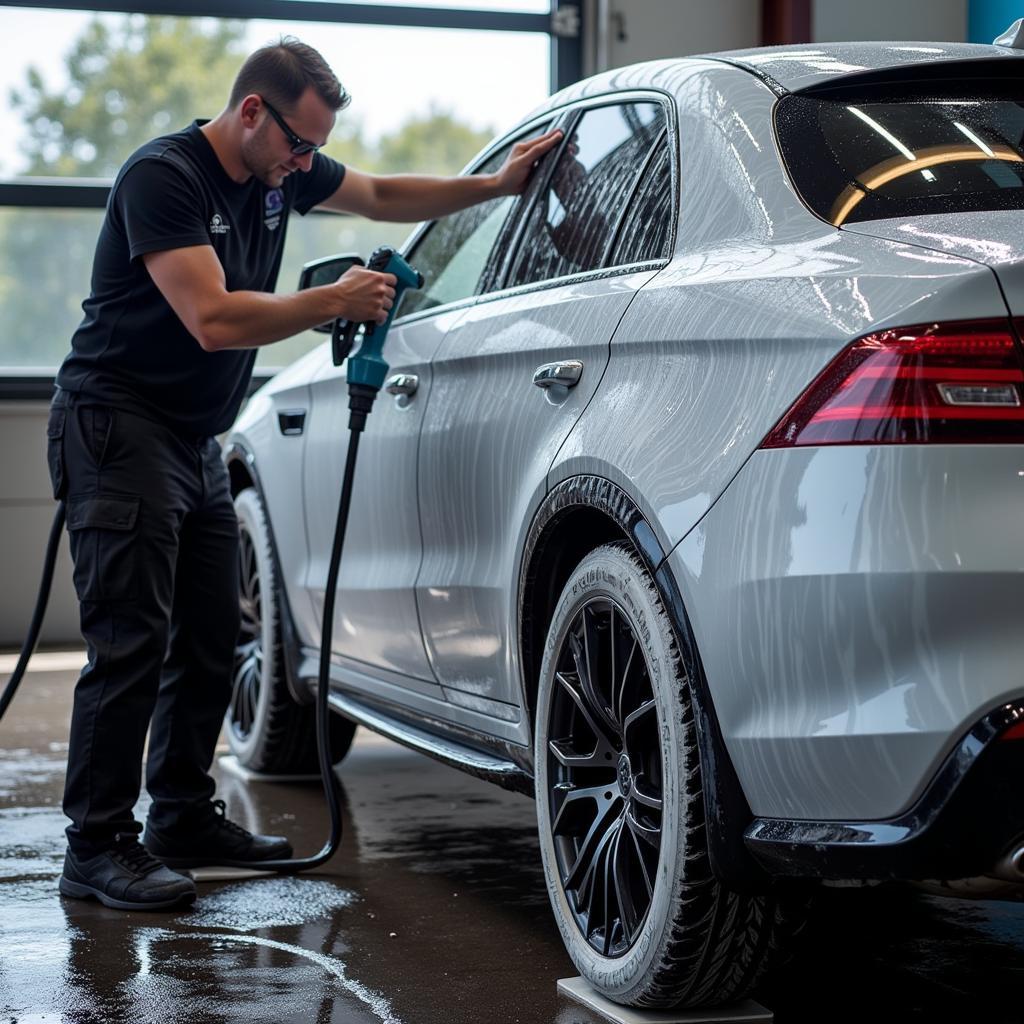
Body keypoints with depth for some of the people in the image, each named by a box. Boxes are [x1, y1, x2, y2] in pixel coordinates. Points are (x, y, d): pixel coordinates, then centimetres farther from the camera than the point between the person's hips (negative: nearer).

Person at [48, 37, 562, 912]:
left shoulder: (283, 172, 7)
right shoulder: (162, 176, -18)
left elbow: (382, 196, 24)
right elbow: (213, 319, -27)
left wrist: (494, 185, 14)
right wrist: (340, 300, -19)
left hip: (197, 438, 9)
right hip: (119, 424, -9)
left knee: (211, 637, 9)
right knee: (130, 639, -12)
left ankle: (185, 819, 20)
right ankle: (98, 845, -6)